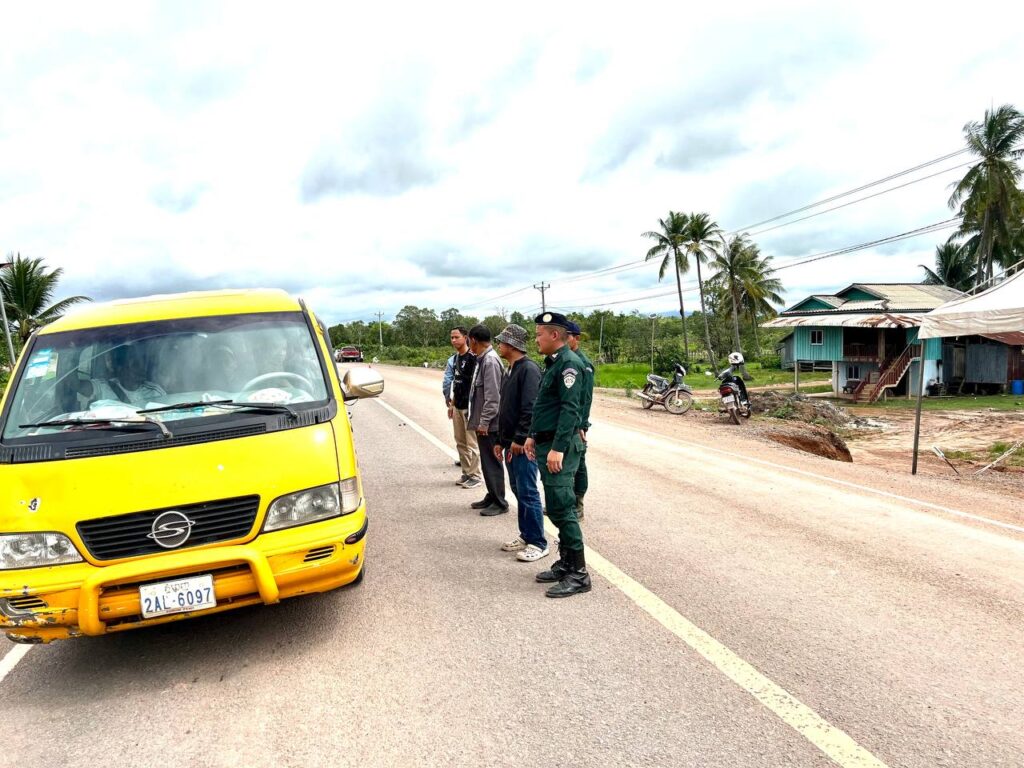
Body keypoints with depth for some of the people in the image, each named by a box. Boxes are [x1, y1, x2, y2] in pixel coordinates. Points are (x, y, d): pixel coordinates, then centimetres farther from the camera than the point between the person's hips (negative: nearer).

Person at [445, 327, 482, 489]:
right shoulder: (454, 359, 12)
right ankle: (466, 473, 23)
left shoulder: (473, 358, -13)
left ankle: (475, 476, 5)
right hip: (457, 407, 8)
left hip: (469, 407, -8)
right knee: (460, 443, 13)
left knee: (472, 443, -3)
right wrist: (451, 403, 17)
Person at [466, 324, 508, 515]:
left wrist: (484, 422, -20)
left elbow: (492, 397, -22)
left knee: (492, 463, 0)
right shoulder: (482, 359, 11)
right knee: (486, 462, 17)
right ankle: (491, 497, 28)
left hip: (489, 424, -9)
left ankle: (499, 503, 9)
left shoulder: (490, 360, -18)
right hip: (483, 422, 9)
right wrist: (479, 420, 16)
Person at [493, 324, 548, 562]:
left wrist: (520, 439, -20)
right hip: (510, 442, 10)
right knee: (518, 490, 14)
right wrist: (501, 440, 19)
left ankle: (538, 543, 3)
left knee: (528, 493, -5)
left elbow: (530, 408, -21)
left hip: (523, 444, -10)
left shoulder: (529, 369, -15)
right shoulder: (510, 371, 16)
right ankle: (526, 535, 24)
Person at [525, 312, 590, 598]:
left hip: (560, 447, -10)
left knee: (562, 509, -7)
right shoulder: (553, 362, 16)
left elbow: (570, 409, -22)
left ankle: (578, 574, 1)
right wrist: (533, 436, 17)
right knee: (556, 509, 14)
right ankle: (565, 564, 24)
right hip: (546, 444, 10)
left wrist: (558, 448, -26)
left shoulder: (569, 363, -15)